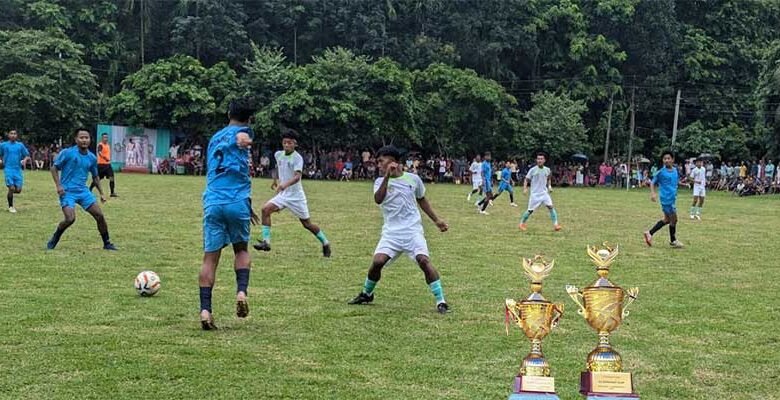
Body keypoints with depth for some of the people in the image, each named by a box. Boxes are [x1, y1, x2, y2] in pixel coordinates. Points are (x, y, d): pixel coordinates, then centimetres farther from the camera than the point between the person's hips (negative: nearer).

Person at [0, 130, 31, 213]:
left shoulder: (20, 145, 10)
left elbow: (27, 156, 13)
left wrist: (25, 160, -9)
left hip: (18, 169, 2)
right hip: (8, 169, -2)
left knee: (18, 190, -3)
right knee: (11, 188, -13)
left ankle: (9, 194, 33)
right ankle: (10, 206, 7)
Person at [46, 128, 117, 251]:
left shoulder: (92, 158, 6)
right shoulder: (67, 153, -8)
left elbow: (95, 177, 20)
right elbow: (54, 168, -2)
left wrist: (101, 193, 16)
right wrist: (58, 185, -13)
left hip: (83, 191, 5)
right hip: (67, 191, -5)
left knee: (99, 215, -3)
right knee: (70, 219, -21)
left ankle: (107, 243, 12)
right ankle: (54, 240, 6)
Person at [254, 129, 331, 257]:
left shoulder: (297, 158, -17)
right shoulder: (278, 154, 2)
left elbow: (297, 176, -33)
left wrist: (285, 184, -48)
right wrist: (276, 181, 26)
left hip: (296, 195, -5)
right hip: (283, 194, 5)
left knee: (307, 223, 2)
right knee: (266, 209, -15)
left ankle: (325, 243, 23)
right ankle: (266, 241, -11)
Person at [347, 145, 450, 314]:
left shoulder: (413, 179, 5)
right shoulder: (380, 181, 3)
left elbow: (422, 200, 21)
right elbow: (378, 199, -18)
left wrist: (436, 220, 19)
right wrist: (387, 176, -24)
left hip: (413, 230, -1)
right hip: (391, 231, 1)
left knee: (424, 260, -20)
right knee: (377, 262, -13)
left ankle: (441, 301, -14)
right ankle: (366, 294, 15)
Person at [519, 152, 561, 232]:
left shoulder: (547, 170, 1)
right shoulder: (533, 170, -9)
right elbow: (526, 180, -3)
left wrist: (549, 186, 3)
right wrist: (525, 188, -18)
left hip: (544, 193, 3)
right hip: (535, 194, -3)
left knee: (551, 206, -13)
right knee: (530, 210, 1)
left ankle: (555, 224, -9)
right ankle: (522, 224, 22)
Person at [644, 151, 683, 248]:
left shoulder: (675, 171, 7)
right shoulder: (661, 172, -11)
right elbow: (652, 182, -6)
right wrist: (653, 193, -20)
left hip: (672, 198, 7)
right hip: (666, 199, -7)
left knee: (667, 219, 15)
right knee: (673, 219, 0)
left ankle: (650, 233, 23)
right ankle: (673, 241, 17)